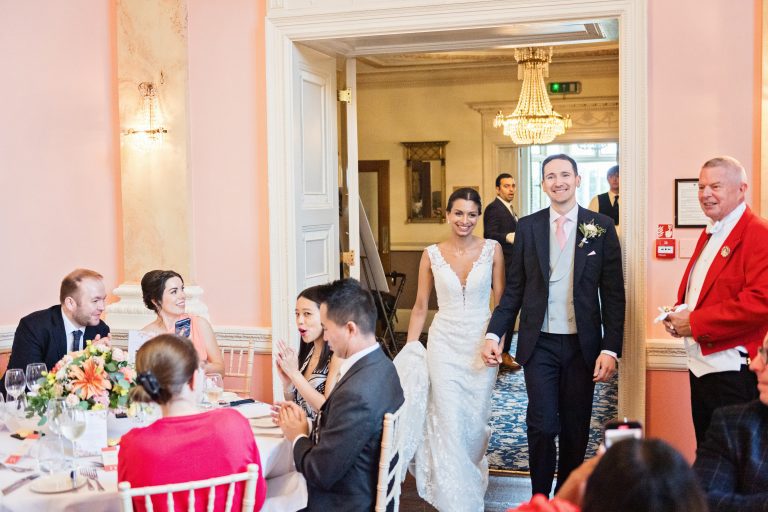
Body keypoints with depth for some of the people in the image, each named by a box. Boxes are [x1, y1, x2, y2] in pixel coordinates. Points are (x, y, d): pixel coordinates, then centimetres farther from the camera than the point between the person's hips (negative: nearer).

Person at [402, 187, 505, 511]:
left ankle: (473, 481, 35)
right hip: (444, 344, 0)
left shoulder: (492, 249, -3)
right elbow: (421, 307, 5)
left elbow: (501, 300, 1)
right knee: (449, 422, -2)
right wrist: (408, 351, 3)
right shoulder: (432, 255, -1)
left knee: (476, 420, 10)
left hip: (481, 344, 0)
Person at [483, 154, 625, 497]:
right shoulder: (527, 227, 3)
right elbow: (514, 289, 5)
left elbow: (613, 293, -1)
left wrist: (610, 349, -8)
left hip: (582, 344, 0)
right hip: (539, 343, 0)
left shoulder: (601, 227, 0)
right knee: (542, 424, -3)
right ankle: (540, 498, 17)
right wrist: (494, 333, -6)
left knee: (575, 429, 10)